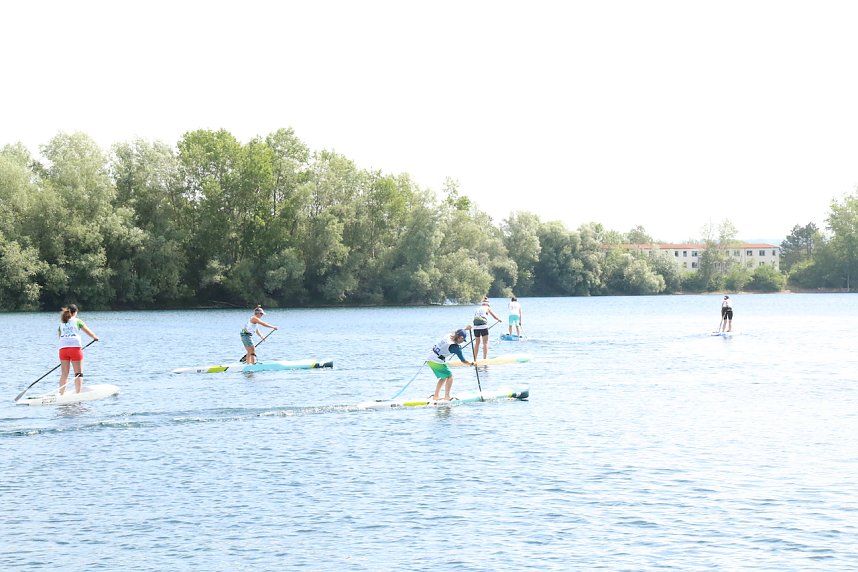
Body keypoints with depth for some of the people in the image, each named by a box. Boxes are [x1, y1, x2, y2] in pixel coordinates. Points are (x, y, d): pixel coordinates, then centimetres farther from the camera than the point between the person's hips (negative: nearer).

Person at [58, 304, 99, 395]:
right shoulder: (77, 321, 8)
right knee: (78, 373, 1)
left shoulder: (61, 324, 19)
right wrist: (95, 337, 32)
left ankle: (61, 394, 9)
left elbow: (60, 336, 20)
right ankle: (78, 393, -4)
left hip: (63, 348, 4)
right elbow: (88, 331, 14)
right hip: (75, 347, -4)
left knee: (64, 374, 9)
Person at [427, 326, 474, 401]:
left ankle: (436, 396, 23)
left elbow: (456, 332, 28)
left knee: (443, 378, 20)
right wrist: (471, 363, 7)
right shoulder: (455, 347, -18)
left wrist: (465, 328, 37)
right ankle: (447, 397, -8)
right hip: (437, 362, -9)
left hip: (430, 359, 9)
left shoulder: (448, 336, 2)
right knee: (449, 377, -3)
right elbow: (463, 361, -10)